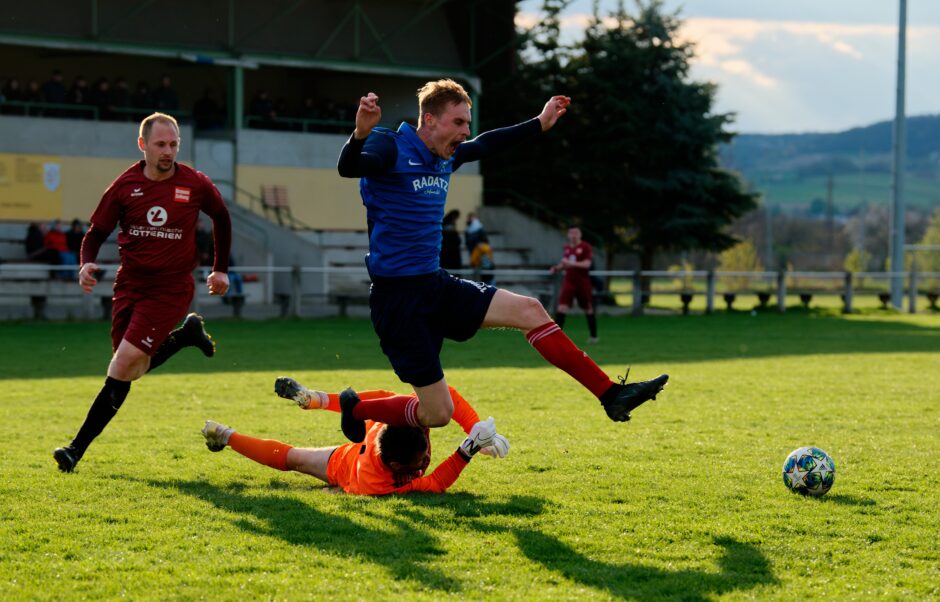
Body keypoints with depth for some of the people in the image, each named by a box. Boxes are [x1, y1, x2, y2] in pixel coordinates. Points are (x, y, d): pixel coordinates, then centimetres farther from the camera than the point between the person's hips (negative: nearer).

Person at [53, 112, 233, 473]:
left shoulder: (195, 185, -5)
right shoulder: (125, 186, -3)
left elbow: (221, 217, 15)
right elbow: (96, 232, 6)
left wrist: (221, 269, 15)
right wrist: (87, 264, -15)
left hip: (171, 288, -4)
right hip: (130, 284, 4)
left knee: (124, 363, -15)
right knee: (132, 370, 9)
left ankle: (78, 448, -10)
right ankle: (186, 334, 36)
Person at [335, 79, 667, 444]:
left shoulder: (446, 156, 10)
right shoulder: (390, 148, -14)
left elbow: (486, 145, 31)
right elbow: (348, 168, -35)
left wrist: (539, 124, 37)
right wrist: (360, 133, -57)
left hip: (436, 286, 8)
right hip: (397, 298, -8)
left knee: (529, 311, -2)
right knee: (437, 413, -7)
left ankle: (611, 395, 2)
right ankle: (357, 410, 20)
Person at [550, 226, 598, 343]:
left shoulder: (586, 247, -7)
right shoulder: (566, 248, 10)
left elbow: (587, 264, -18)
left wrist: (570, 263, -27)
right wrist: (556, 268, 2)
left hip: (583, 282, -4)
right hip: (569, 282, 4)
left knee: (589, 310, 7)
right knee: (561, 307, -11)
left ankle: (594, 336, 22)